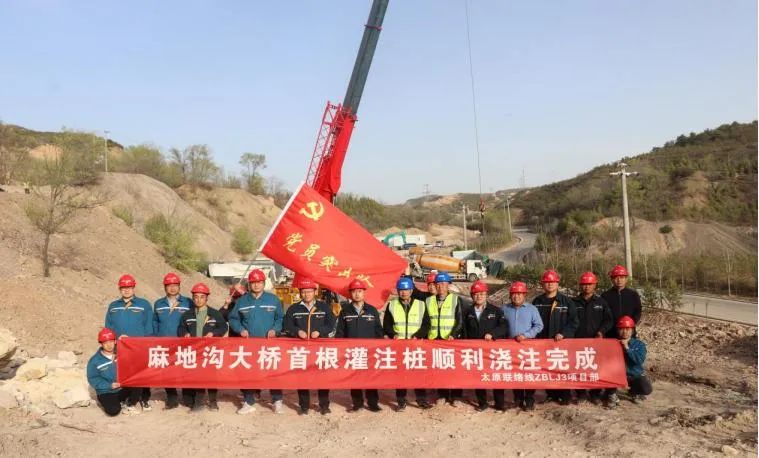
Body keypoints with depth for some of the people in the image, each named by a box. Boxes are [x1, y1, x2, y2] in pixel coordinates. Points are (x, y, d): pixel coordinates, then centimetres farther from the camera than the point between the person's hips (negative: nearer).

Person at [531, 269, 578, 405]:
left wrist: (563, 334, -13)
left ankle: (564, 395, 11)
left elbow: (574, 322, -1)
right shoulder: (537, 302, 7)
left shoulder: (567, 302, 1)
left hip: (562, 342, -2)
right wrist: (536, 337, 1)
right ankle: (551, 394, 18)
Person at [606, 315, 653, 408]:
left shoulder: (639, 344, -4)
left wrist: (627, 348, -25)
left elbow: (640, 360, -21)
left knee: (647, 389, -23)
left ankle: (634, 392, 17)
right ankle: (612, 396, -5)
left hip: (635, 375, 1)